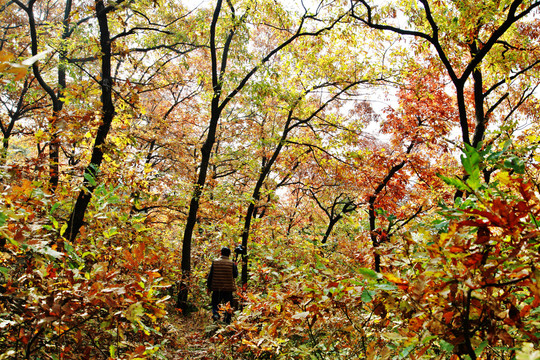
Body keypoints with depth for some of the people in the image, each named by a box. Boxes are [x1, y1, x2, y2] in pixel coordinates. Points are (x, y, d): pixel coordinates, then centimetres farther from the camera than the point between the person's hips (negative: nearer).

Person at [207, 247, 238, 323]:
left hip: (216, 288, 0)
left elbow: (210, 275, 0)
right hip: (228, 288, 0)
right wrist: (236, 267, 17)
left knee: (215, 303, 12)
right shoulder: (231, 263, -4)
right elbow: (235, 275, 2)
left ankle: (215, 313, -16)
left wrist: (209, 287, 7)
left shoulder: (215, 262, -1)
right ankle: (227, 322, 13)